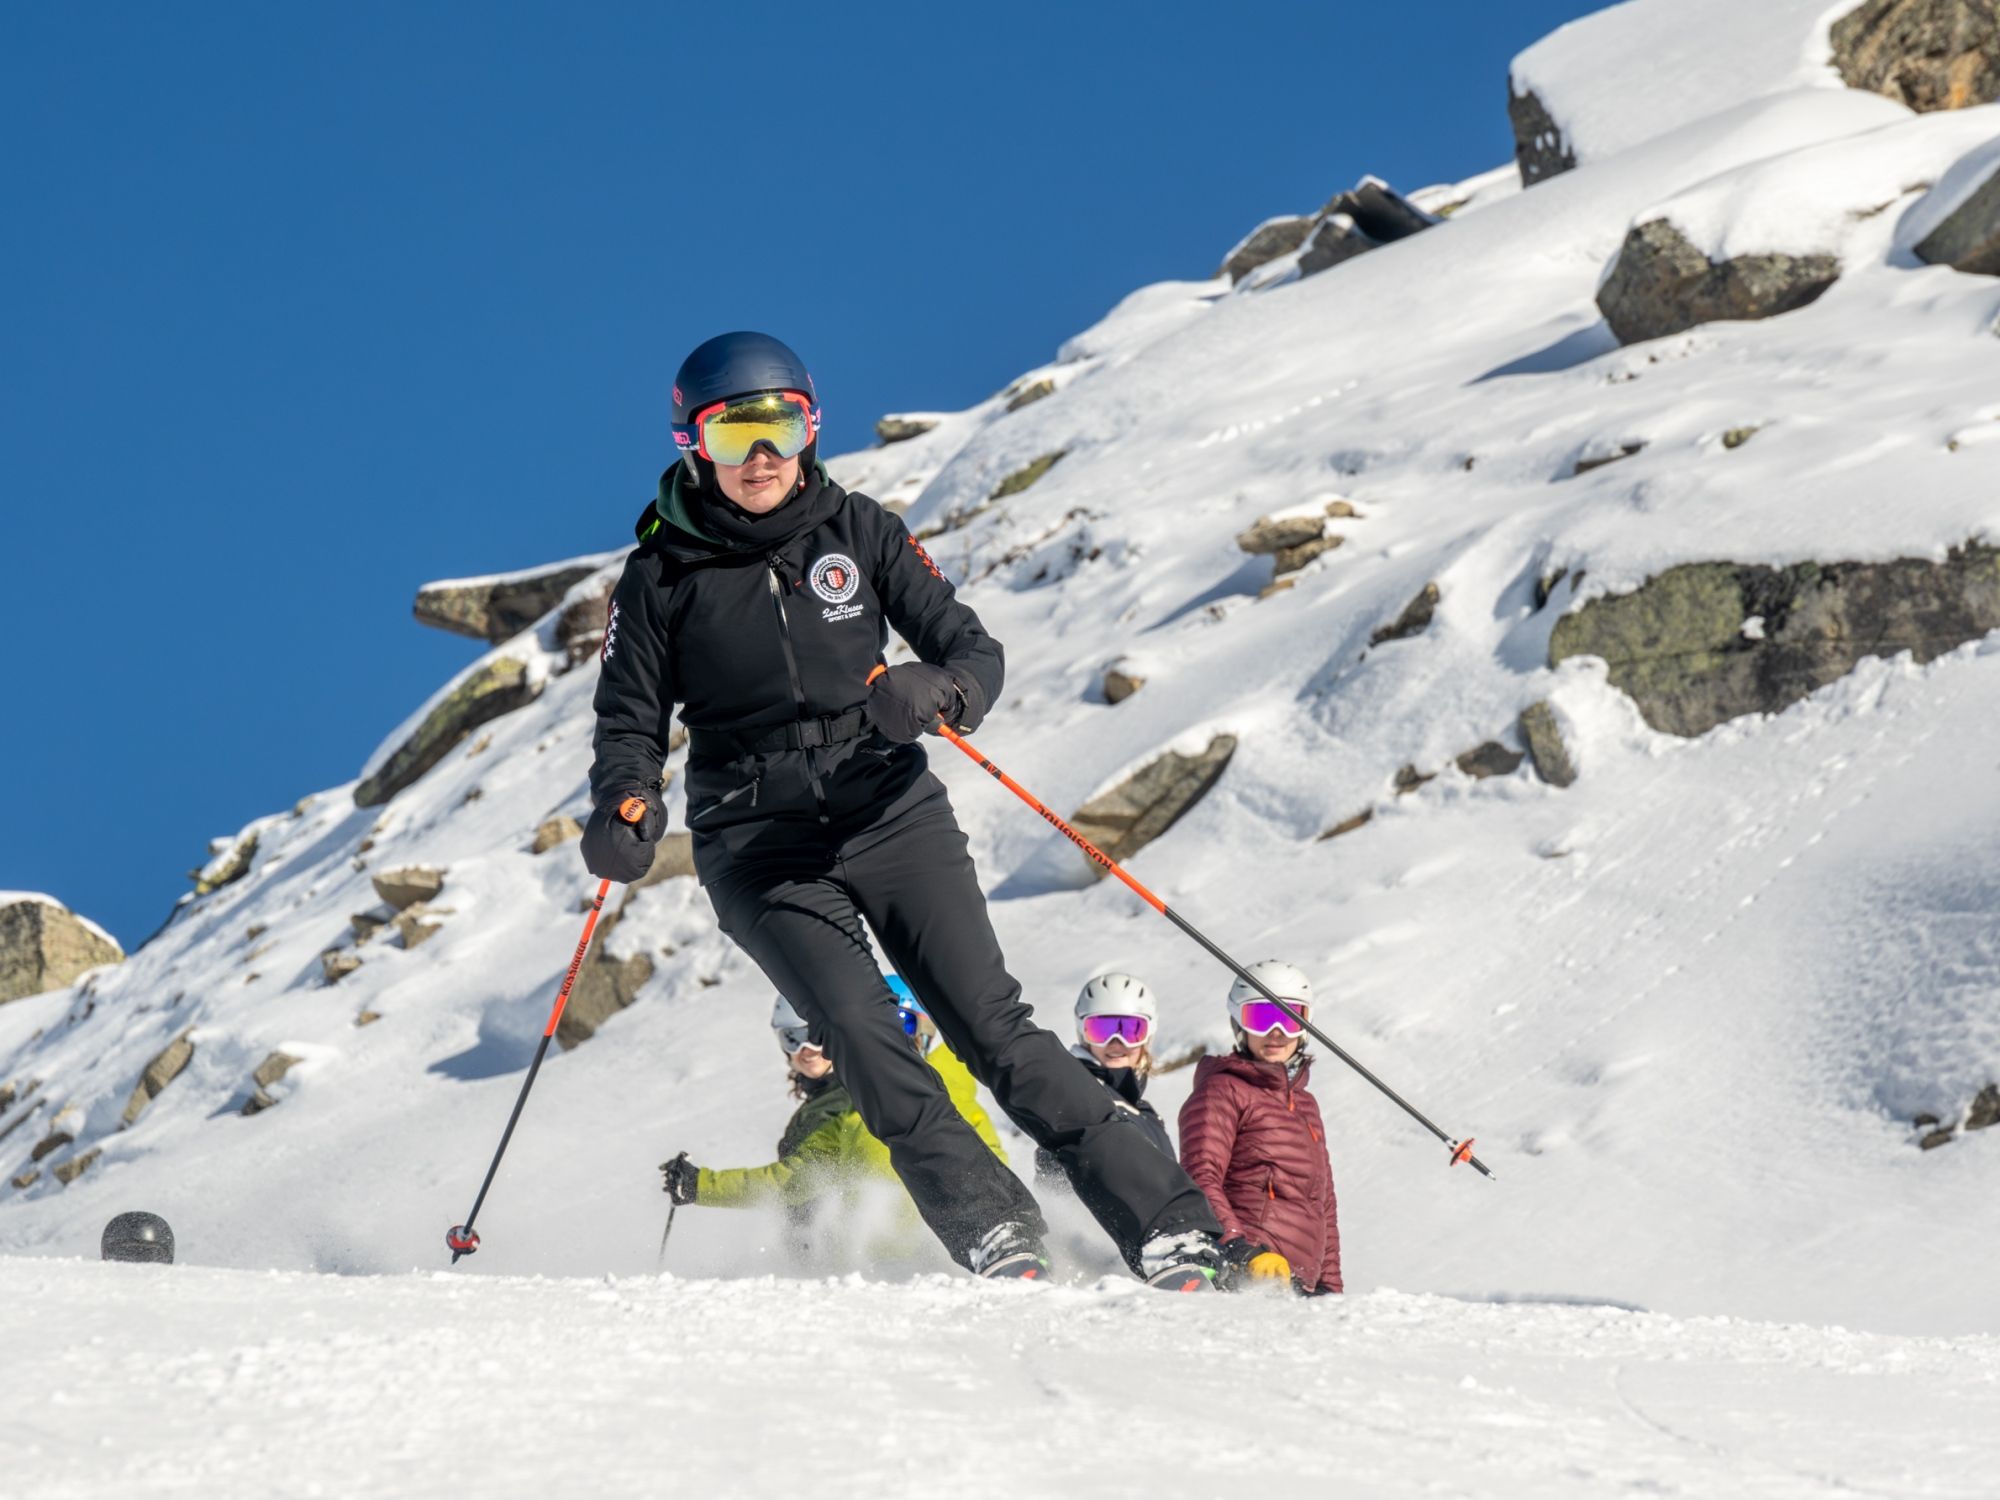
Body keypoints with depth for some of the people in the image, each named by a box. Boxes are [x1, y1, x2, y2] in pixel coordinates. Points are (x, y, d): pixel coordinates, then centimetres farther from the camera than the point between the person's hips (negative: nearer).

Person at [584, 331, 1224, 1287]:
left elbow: (975, 650, 3)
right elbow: (631, 724, 5)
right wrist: (624, 810, -17)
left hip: (890, 812, 0)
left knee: (991, 1021, -10)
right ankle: (991, 1229, -19)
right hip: (760, 846, 0)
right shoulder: (660, 578, 2)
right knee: (858, 1032, -21)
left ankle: (1163, 1226, -10)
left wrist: (936, 691, -21)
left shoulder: (859, 532, 5)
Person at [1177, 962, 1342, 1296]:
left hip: (1297, 1281, 7)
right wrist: (1243, 1252, -18)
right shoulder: (1222, 1091, 9)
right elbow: (1201, 1180, -4)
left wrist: (1329, 1286, 26)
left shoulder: (1306, 1105, 32)